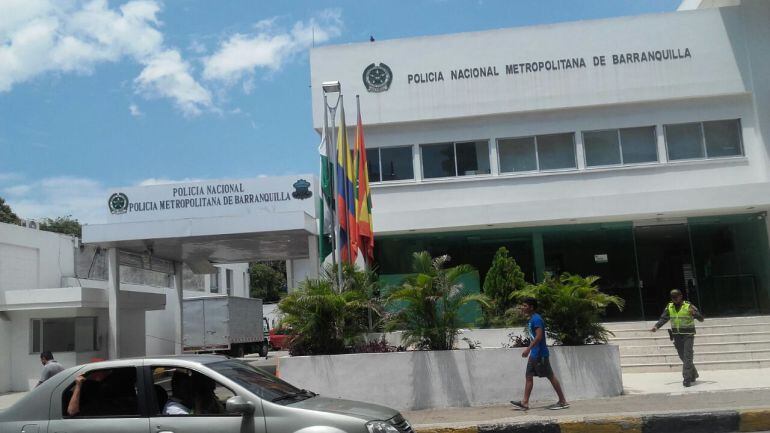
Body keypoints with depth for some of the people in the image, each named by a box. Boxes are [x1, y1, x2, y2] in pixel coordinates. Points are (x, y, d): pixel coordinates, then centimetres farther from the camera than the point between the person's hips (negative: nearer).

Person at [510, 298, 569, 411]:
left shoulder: (536, 319, -16)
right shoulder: (531, 319, 14)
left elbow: (539, 336, -25)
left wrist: (528, 349, -27)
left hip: (540, 354, -10)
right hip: (534, 354, 10)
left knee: (551, 376, -2)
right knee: (528, 376, 7)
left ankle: (563, 401, 6)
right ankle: (525, 402, 7)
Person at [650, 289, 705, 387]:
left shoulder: (689, 306, -8)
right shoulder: (669, 307, 6)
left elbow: (701, 319, -10)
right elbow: (663, 319, 3)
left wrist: (694, 313, -31)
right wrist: (656, 326, -14)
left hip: (688, 335, -5)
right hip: (677, 336, 5)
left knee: (687, 357, -10)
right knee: (683, 358, 13)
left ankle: (687, 379, -10)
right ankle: (693, 375, 31)